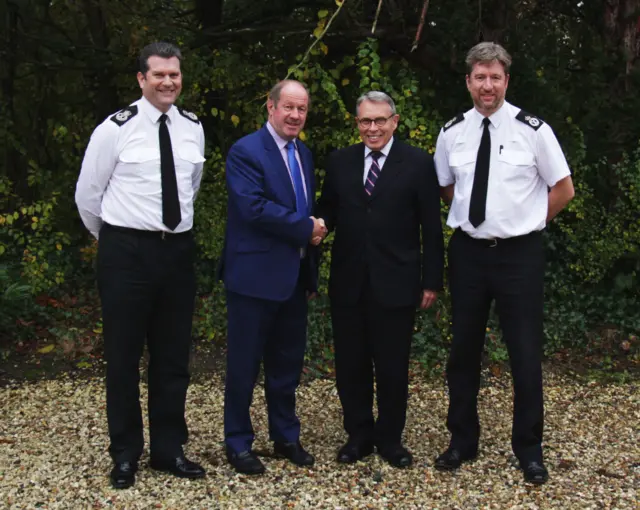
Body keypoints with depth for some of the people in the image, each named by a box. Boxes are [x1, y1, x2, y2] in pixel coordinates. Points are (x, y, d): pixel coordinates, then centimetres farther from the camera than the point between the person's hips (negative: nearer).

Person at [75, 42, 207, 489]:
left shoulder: (193, 128, 5)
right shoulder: (117, 129, -8)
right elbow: (88, 193, 1)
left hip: (178, 250, 4)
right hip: (127, 251, -4)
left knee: (173, 356, 12)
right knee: (124, 356, 5)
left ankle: (169, 449, 25)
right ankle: (125, 454, 20)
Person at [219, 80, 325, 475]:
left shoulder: (304, 153, 13)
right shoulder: (245, 152, -11)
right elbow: (253, 207, -22)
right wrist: (305, 228, -15)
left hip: (295, 276, 7)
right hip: (255, 275, -7)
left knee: (288, 362, 15)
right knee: (244, 364, 4)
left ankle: (286, 436, 29)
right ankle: (239, 443, 17)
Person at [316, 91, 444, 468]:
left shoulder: (418, 163, -2)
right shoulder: (340, 162, 8)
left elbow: (431, 228, -2)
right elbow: (329, 210, 12)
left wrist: (432, 281, -3)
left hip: (395, 283, -3)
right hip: (348, 282, 3)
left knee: (393, 366, 6)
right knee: (351, 364, 11)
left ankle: (390, 439, 23)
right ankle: (359, 434, 27)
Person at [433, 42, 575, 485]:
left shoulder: (533, 129, -7)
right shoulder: (452, 133, 2)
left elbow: (564, 189, 1)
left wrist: (527, 221, 2)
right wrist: (473, 216, 7)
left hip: (520, 253, -3)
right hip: (468, 252, 3)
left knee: (526, 353, 3)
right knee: (464, 349, 11)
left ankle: (529, 448, 19)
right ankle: (462, 441, 26)